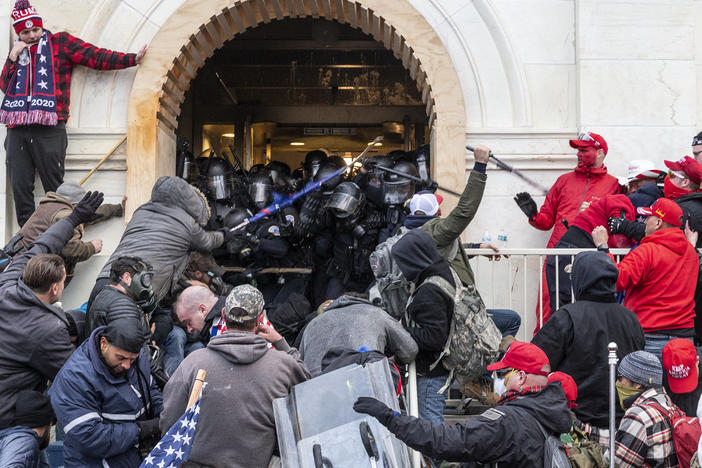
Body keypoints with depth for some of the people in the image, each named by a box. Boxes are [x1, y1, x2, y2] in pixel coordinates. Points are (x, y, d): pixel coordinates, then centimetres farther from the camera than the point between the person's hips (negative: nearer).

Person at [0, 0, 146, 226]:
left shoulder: (60, 42, 8)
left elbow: (96, 57, 1)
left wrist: (132, 59, -8)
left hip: (49, 130, -4)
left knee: (55, 190, -4)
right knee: (20, 189, 3)